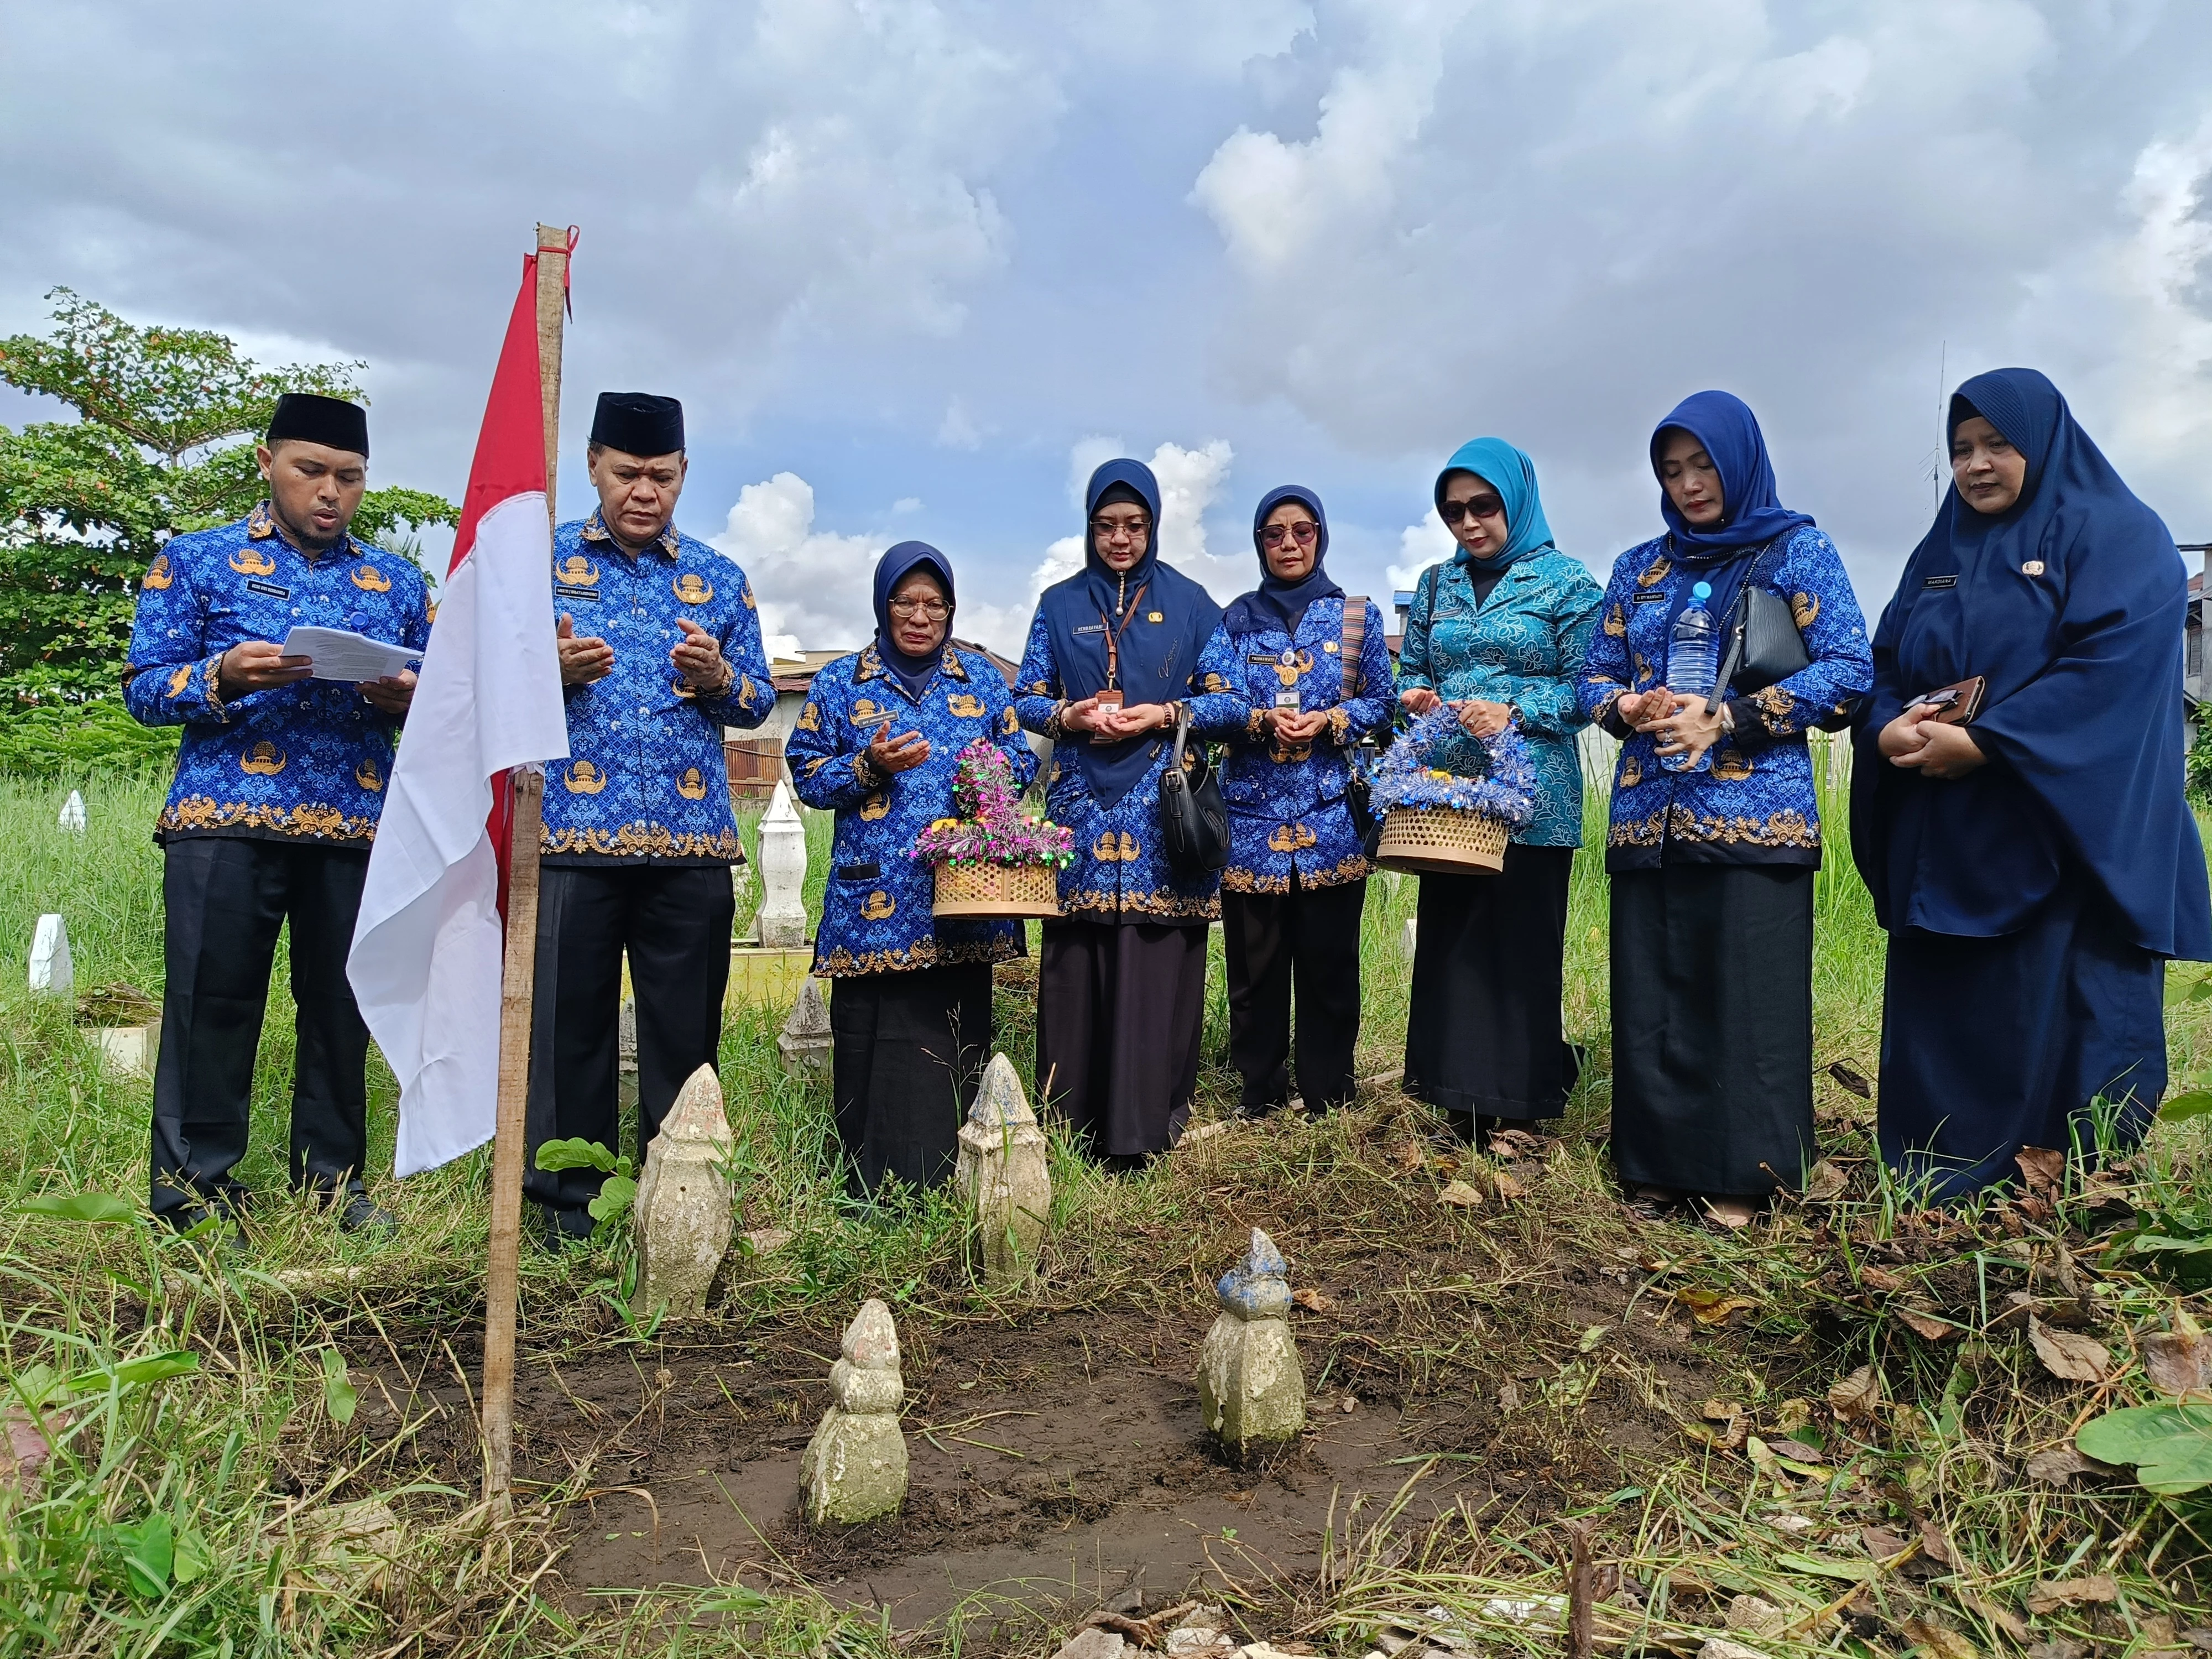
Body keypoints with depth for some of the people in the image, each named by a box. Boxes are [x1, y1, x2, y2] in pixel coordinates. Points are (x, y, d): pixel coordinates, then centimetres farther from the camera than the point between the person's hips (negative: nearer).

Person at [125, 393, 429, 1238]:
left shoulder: (398, 581, 16)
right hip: (226, 819, -2)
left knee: (342, 1009, 6)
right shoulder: (194, 560, 10)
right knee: (212, 1005, 0)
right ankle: (195, 1187, 12)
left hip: (358, 826, 2)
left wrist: (406, 701, -8)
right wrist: (222, 679, -16)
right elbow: (143, 688, 4)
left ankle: (335, 1182, 18)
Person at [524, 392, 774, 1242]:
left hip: (693, 840, 2)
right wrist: (554, 672, -13)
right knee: (570, 1018, 2)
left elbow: (758, 701, 15)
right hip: (572, 832, -1)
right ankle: (568, 1197, 15)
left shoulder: (719, 579, 15)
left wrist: (717, 678, -7)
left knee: (685, 1027, 5)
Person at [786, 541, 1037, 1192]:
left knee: (955, 1046, 2)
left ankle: (945, 1184, 15)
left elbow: (1023, 760, 16)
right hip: (872, 903, -1)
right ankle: (873, 1187, 10)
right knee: (872, 1051, -2)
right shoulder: (839, 682, 9)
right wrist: (868, 766, -11)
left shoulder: (981, 678, 14)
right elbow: (807, 775, 7)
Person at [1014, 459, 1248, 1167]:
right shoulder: (1059, 604, 13)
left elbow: (1230, 703, 5)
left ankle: (1148, 1124, 4)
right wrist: (1070, 715, -8)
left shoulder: (1190, 603, 8)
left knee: (1159, 965, -4)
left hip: (1165, 813, -1)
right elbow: (1025, 699, 12)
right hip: (1081, 804, 1)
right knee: (1076, 965, -1)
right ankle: (1074, 1122, 9)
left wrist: (1164, 715, -11)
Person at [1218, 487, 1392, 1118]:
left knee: (1329, 959, 2)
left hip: (1331, 812, 0)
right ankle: (1260, 1100, 14)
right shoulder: (1237, 617, 10)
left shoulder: (1359, 616, 9)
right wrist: (1263, 720, -13)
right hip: (1252, 811, 1)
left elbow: (1381, 702, 7)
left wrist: (1328, 720, -12)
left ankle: (1328, 1100, 14)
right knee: (1254, 960, 2)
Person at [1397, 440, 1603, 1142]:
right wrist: (1415, 697, -4)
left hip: (1532, 791, -4)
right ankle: (1461, 1095, 13)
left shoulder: (1565, 580, 1)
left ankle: (1519, 1097, 9)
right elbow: (1410, 670, 18)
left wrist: (1513, 713, -17)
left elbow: (1584, 687, -3)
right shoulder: (1436, 584, 14)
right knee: (1448, 939, 3)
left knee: (1522, 944, -2)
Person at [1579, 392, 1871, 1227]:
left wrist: (1726, 719, -14)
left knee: (1749, 995, -4)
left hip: (1753, 813, -4)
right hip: (1648, 816, 4)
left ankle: (1742, 1173, 8)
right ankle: (1661, 1161, 16)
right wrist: (1630, 708, -7)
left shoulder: (1799, 552, 5)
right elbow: (1597, 676, 17)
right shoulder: (1638, 568, 16)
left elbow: (1849, 670, -3)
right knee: (1650, 995, 4)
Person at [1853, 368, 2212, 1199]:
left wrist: (1983, 743, -21)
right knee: (1942, 1012, 6)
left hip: (2067, 829, -5)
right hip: (1945, 843, 6)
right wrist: (1888, 728, -10)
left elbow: (2111, 667, -14)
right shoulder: (1938, 555, 18)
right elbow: (1886, 664, 12)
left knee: (2061, 1020, -4)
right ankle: (1940, 1194, 16)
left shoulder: (2118, 537, 0)